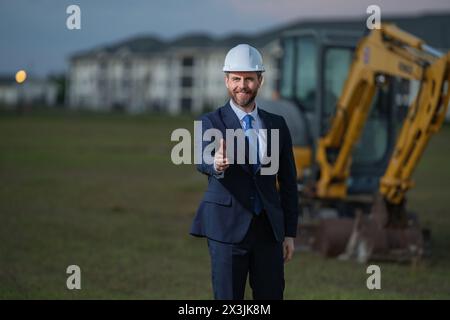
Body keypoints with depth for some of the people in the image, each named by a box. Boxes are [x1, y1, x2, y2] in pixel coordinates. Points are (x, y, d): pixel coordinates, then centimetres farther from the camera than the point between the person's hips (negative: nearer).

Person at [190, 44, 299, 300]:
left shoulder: (276, 124, 8)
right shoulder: (212, 122, -3)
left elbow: (288, 181, 12)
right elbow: (203, 161, -23)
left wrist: (290, 233, 8)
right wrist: (217, 164, -48)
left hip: (268, 229, 4)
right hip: (228, 228, -3)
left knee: (271, 296, 6)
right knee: (228, 298, -1)